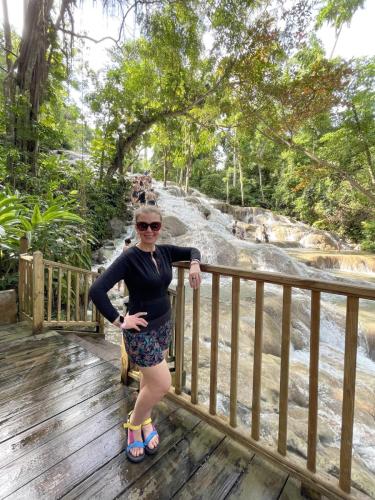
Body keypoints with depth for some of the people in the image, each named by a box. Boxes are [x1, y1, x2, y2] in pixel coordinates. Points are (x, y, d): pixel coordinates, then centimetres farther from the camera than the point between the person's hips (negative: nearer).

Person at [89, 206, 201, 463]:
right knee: (162, 384, -2)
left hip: (164, 325, 6)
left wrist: (194, 264, -6)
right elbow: (96, 291, -26)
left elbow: (192, 250, 15)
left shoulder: (164, 251, -1)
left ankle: (145, 420, 47)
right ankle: (134, 424, 28)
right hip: (141, 330, -6)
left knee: (150, 379, 20)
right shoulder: (129, 258, -20)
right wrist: (120, 321, -20)